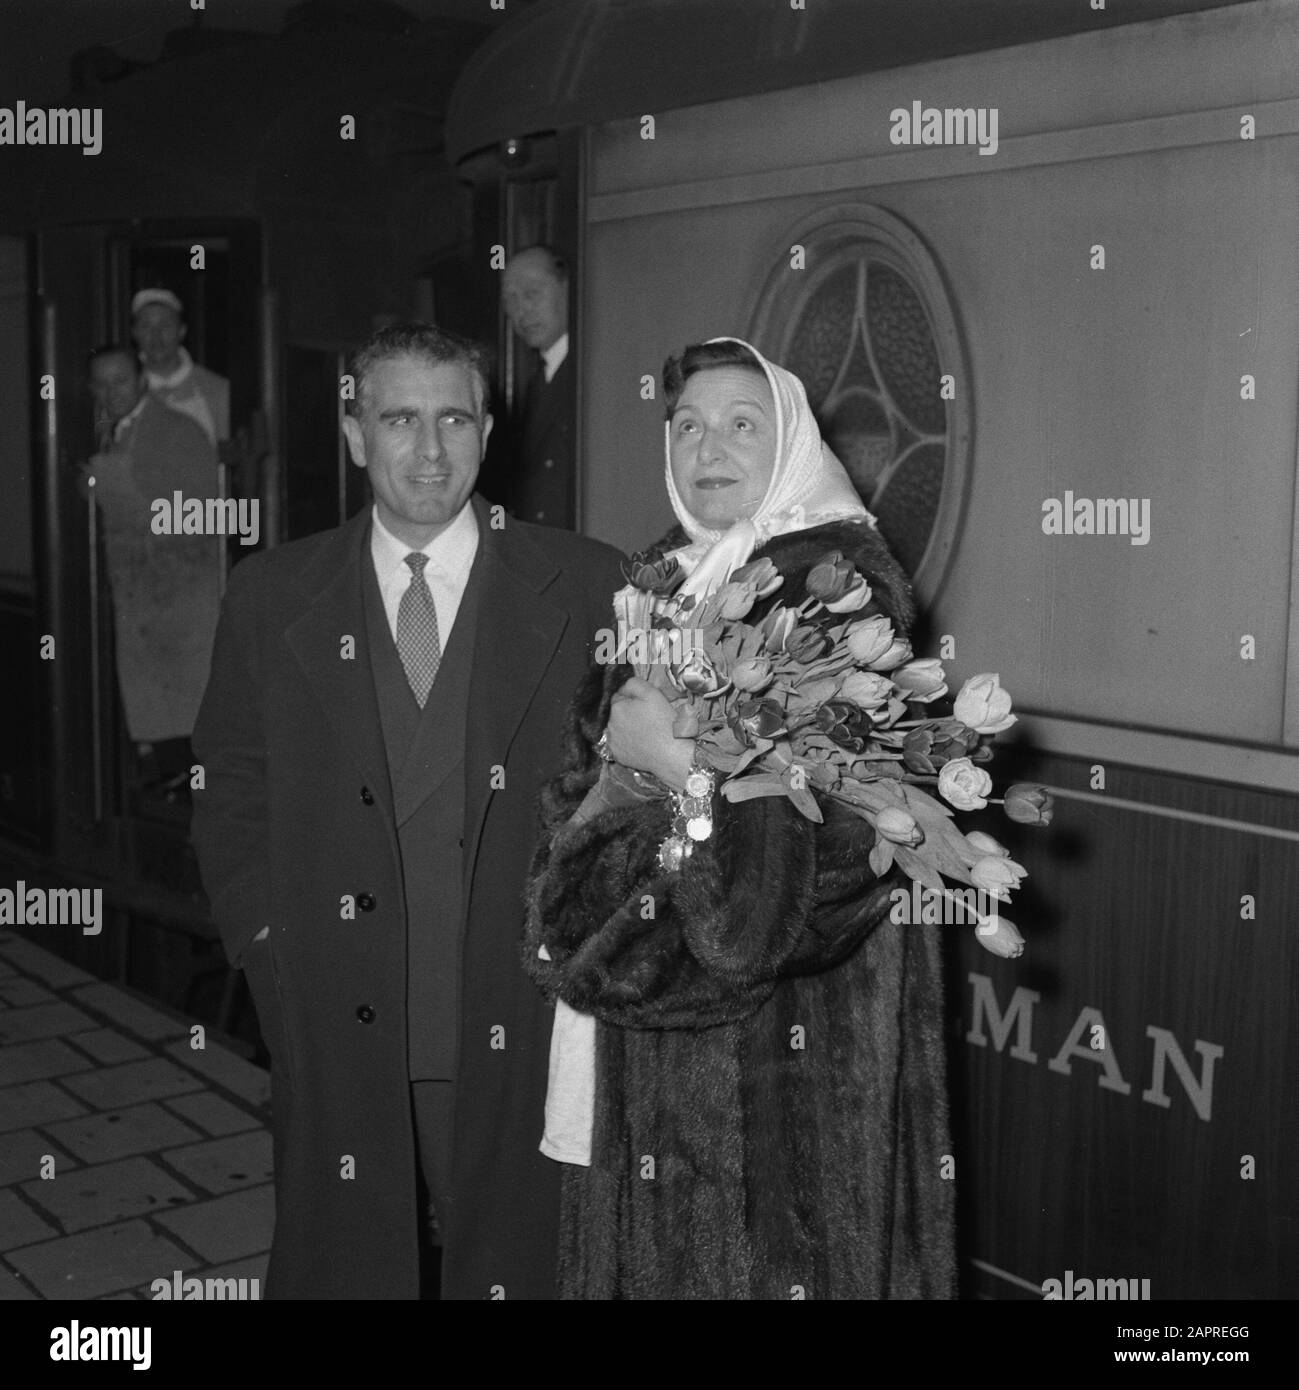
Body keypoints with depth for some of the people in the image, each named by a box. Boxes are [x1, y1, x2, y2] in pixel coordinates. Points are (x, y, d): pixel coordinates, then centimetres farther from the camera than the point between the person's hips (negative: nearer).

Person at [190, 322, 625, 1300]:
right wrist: (274, 954, 0)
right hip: (338, 1037, 2)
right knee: (337, 1266, 13)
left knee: (514, 1268, 11)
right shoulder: (272, 597, 4)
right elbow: (233, 804, 9)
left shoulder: (586, 587, -2)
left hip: (521, 1035, -1)